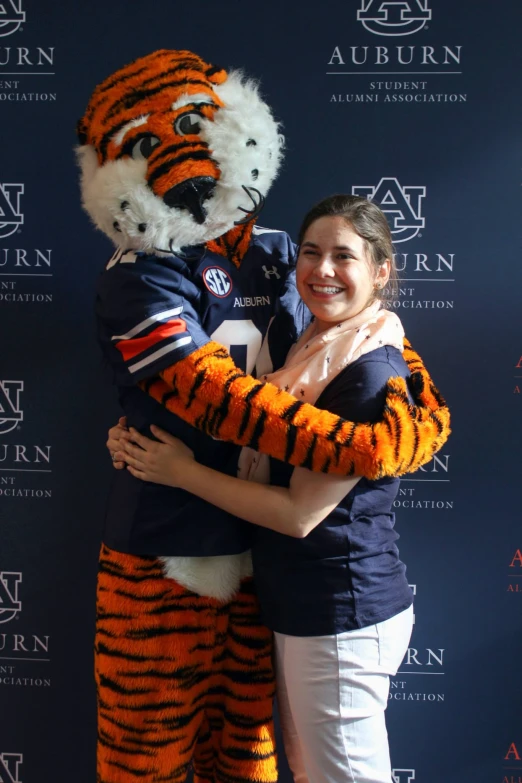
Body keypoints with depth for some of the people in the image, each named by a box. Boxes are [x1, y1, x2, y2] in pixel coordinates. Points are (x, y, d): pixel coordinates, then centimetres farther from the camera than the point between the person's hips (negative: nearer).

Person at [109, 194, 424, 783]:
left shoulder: (373, 373, -20)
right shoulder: (311, 348, 8)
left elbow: (299, 513, -21)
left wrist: (182, 472, -14)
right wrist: (137, 438, -4)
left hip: (342, 615, -9)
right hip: (298, 605, 9)